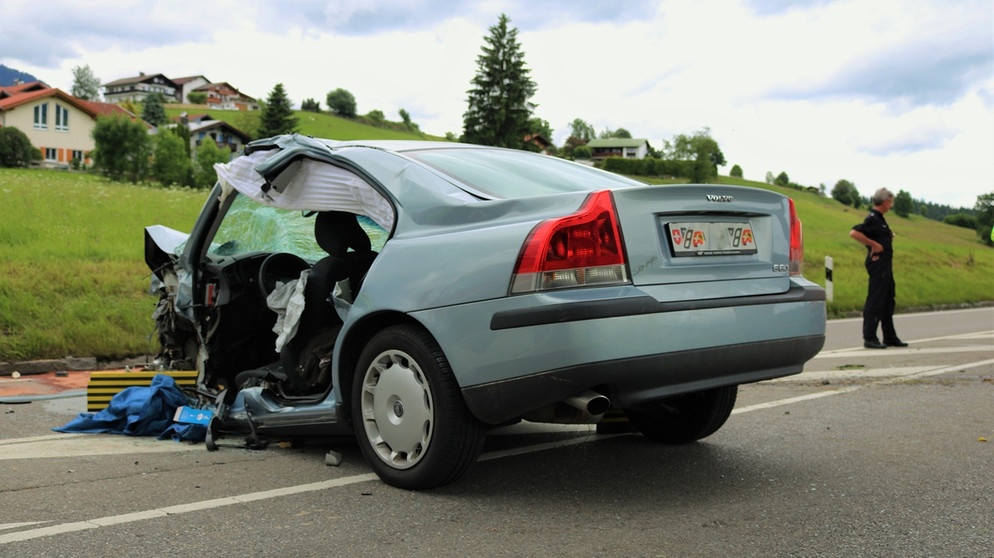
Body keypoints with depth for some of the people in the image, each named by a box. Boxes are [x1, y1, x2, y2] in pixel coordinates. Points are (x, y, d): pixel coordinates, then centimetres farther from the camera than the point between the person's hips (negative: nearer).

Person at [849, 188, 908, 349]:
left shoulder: (879, 218, 17)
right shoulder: (872, 219, -14)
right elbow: (854, 233, -26)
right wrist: (874, 245, -22)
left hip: (885, 265, 10)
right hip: (878, 264, -10)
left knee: (888, 301, 14)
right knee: (875, 301, -8)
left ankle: (890, 337, 22)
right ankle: (869, 338, -5)